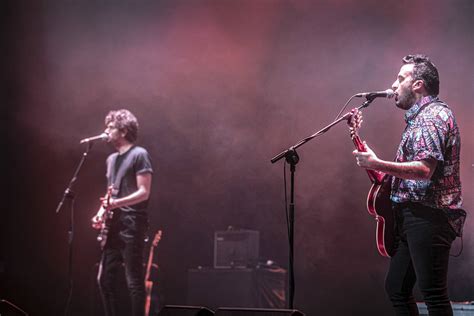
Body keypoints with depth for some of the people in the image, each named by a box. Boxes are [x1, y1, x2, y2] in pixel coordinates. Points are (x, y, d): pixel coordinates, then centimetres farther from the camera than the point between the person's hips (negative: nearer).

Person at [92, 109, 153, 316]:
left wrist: (117, 203, -26)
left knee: (134, 281, -7)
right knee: (104, 279, 7)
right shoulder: (111, 159, 19)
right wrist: (101, 213, 8)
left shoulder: (139, 155, -6)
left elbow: (144, 192, -13)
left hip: (132, 225, -8)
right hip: (113, 226, 9)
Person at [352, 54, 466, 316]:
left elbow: (424, 169, -24)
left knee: (433, 295, -11)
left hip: (428, 217, -11)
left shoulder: (434, 115, -12)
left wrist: (377, 165, -25)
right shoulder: (420, 116, 21)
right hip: (413, 216, 11)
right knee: (396, 288, 14)